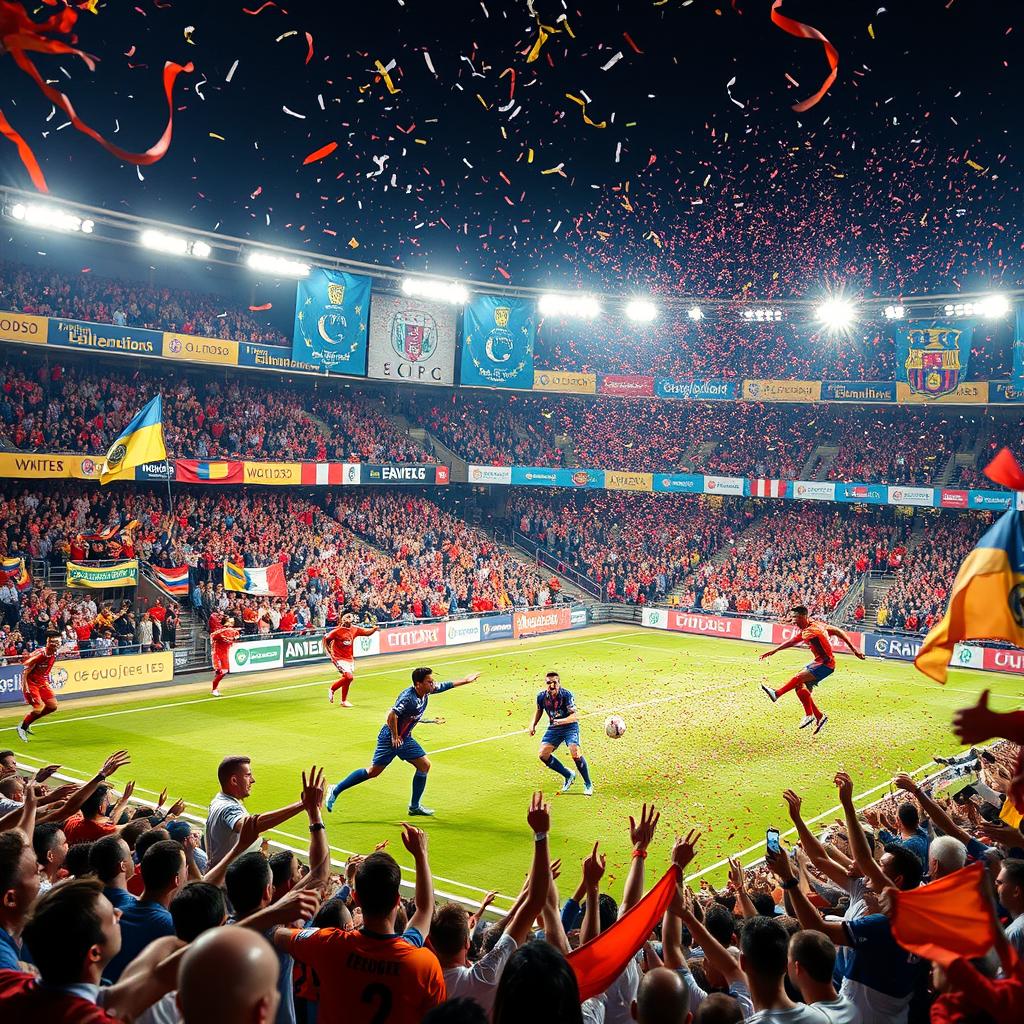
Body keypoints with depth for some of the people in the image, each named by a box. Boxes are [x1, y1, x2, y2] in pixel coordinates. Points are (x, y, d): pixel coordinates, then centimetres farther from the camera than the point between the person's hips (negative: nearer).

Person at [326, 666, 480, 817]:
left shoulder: (426, 691, -1)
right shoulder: (408, 697, -27)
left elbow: (448, 685, 14)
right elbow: (392, 715, -34)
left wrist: (466, 680, 20)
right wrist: (395, 737, -22)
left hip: (405, 738, 9)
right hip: (390, 738, -9)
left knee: (424, 765, 4)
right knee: (373, 771, -4)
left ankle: (415, 806, 15)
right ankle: (336, 790, 9)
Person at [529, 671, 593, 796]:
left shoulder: (566, 695, -22)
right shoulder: (541, 696, -9)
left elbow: (576, 716, -27)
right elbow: (539, 710, 14)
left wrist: (562, 721, -43)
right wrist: (533, 725, 3)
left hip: (570, 726, -5)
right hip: (553, 728, 5)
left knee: (575, 752, -26)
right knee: (542, 754, -9)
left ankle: (588, 784, -4)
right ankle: (568, 775, 13)